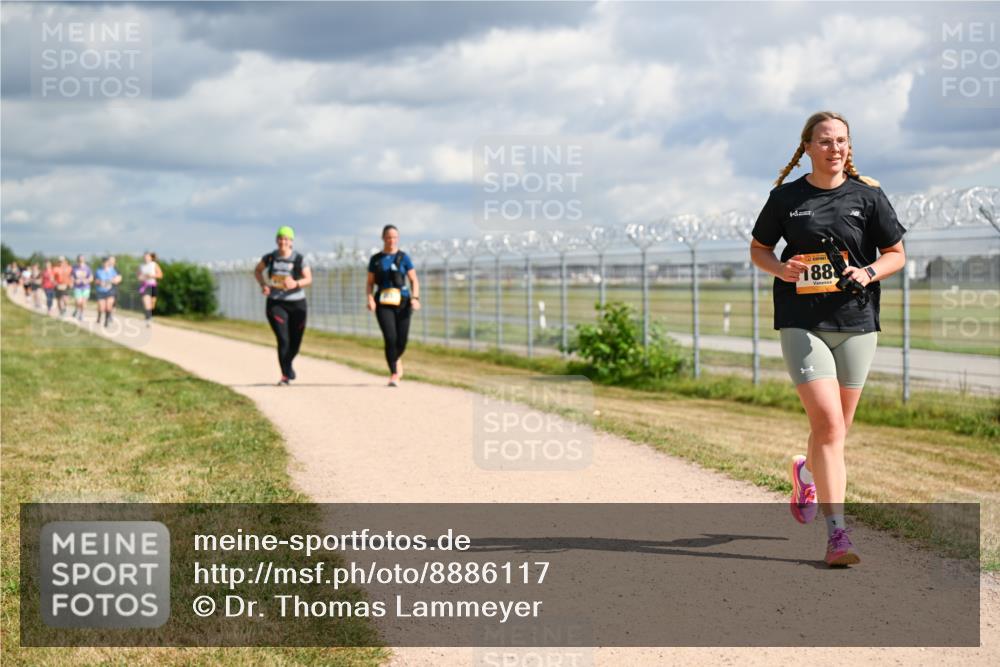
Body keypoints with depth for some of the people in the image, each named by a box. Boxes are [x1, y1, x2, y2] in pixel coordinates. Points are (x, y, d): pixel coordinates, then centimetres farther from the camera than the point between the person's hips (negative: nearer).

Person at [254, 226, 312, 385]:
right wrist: (263, 285, -2)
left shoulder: (299, 259, -6)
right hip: (276, 304, 0)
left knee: (295, 342, 9)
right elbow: (257, 270, 15)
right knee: (283, 340, -15)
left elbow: (308, 279, -8)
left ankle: (288, 365, 41)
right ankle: (285, 375, -5)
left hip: (296, 304, 1)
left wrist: (295, 284, -27)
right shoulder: (270, 258, -1)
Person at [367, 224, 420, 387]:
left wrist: (415, 297, -10)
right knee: (390, 338, -16)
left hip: (402, 302, 0)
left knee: (401, 340, -1)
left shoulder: (403, 258, 7)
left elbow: (414, 280, 6)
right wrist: (370, 298, -7)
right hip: (383, 303, 0)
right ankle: (394, 374, -8)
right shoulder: (376, 259, 9)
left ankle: (396, 360, 34)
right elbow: (370, 283, 12)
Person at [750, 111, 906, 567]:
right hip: (802, 323, -2)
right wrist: (780, 269, -8)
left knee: (836, 428, 11)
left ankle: (807, 473, 47)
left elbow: (896, 255, 7)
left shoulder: (868, 196, 4)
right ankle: (837, 534, -15)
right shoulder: (786, 197, 3)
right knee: (828, 424, -15)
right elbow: (758, 248, 14)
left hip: (856, 323, 2)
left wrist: (868, 273, -13)